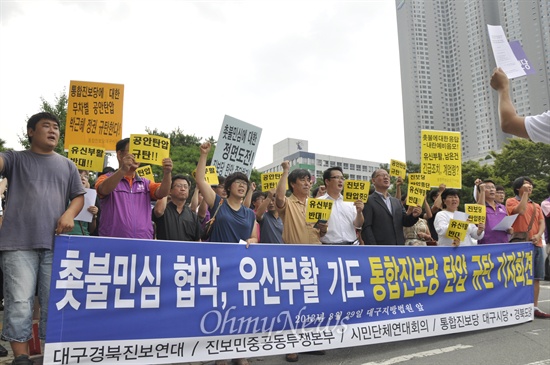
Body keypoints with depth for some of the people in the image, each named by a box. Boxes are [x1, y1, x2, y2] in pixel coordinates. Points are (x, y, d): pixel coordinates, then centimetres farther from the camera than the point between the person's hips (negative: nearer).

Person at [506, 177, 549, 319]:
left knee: (536, 278, 7)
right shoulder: (511, 201, 3)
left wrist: (538, 235, -9)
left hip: (536, 244, 6)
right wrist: (525, 193, -8)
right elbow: (520, 210, -17)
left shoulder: (536, 205, 22)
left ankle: (535, 307, 14)